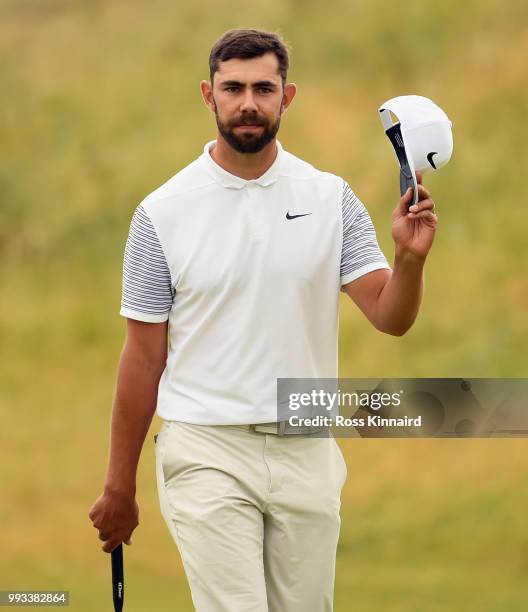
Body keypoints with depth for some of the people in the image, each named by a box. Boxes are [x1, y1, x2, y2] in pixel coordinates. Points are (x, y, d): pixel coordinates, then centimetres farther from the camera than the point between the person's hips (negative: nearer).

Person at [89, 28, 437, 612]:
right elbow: (143, 355, 1)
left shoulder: (332, 199, 3)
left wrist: (409, 258, -25)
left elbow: (390, 317, -4)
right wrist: (119, 483, 2)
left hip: (306, 453, 3)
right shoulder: (163, 212, -3)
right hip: (208, 454, -3)